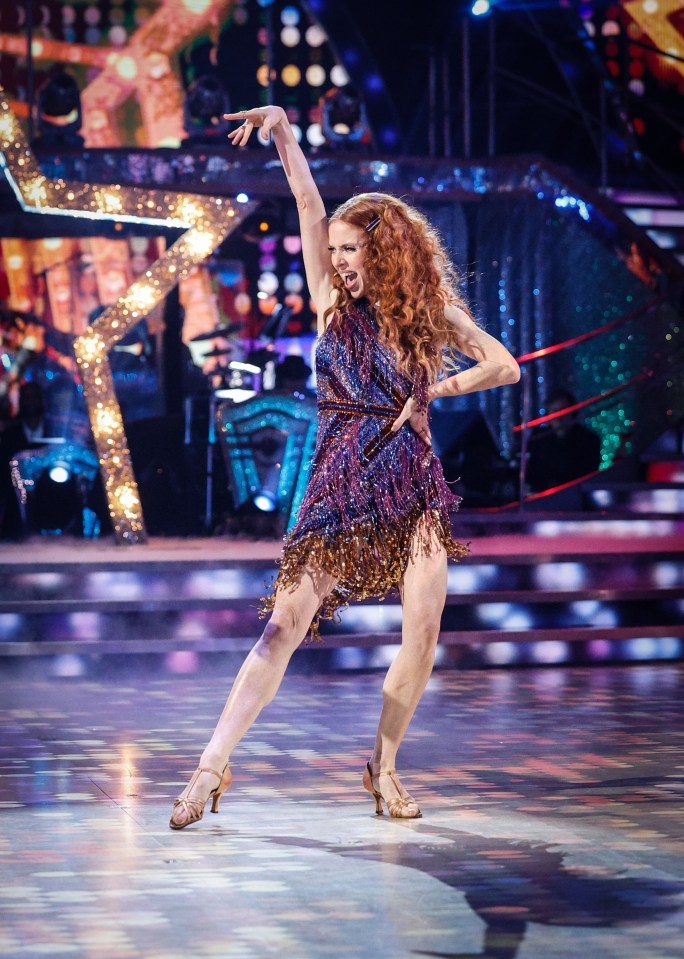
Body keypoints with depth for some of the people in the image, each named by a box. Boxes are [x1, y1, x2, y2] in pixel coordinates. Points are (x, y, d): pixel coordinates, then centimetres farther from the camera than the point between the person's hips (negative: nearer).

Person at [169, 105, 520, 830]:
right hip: (342, 484, -1)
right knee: (285, 625, -10)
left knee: (423, 632, -7)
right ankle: (212, 767, -9)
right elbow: (309, 205, 0)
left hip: (413, 484, 1)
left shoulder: (430, 313, 5)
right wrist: (282, 130, -7)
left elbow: (505, 366, 2)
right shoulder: (335, 303, 5)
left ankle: (383, 765, 12)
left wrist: (428, 392, -1)